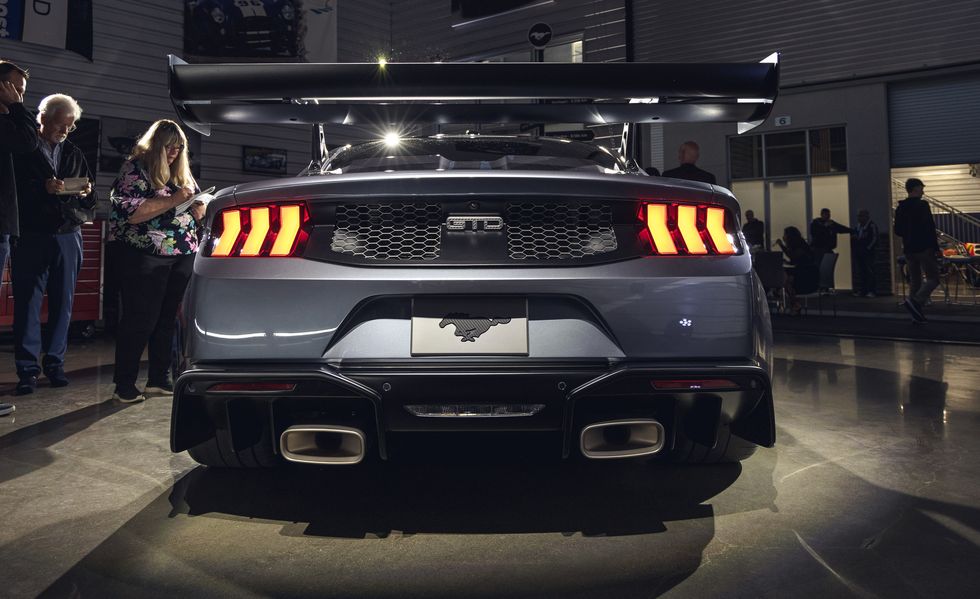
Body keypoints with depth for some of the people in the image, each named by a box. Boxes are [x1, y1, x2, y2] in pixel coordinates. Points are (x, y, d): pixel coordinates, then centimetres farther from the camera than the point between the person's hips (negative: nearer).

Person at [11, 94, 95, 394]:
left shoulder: (74, 154, 15)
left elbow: (90, 201, 16)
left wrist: (85, 193, -5)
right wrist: (43, 188, -20)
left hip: (68, 237, 4)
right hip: (31, 236, -4)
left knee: (63, 302, 5)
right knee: (28, 302, -3)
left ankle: (54, 362, 15)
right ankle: (28, 368, 2)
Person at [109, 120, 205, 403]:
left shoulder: (182, 172, 17)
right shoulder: (135, 169, -2)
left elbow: (195, 209, 26)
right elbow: (130, 212, -15)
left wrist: (198, 208, 1)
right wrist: (172, 201, -18)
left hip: (183, 256, 6)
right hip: (146, 258, -6)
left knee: (169, 319, 8)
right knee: (140, 321, -4)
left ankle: (159, 379, 17)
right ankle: (124, 385, 5)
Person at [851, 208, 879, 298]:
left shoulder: (872, 226, -6)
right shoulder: (858, 226, 16)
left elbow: (874, 238, -10)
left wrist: (868, 248, -14)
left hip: (868, 252, -7)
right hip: (859, 253, 7)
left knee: (869, 272, -6)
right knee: (861, 272, 8)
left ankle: (870, 291, -5)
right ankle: (861, 290, 12)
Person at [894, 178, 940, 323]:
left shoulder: (900, 208, 10)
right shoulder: (922, 205, -10)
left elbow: (898, 231, 14)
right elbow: (930, 228, -14)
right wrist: (936, 248, -9)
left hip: (908, 250, 7)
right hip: (924, 248, -7)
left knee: (914, 280, 12)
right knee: (933, 278, -3)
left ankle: (916, 311, 10)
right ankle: (915, 301, -23)